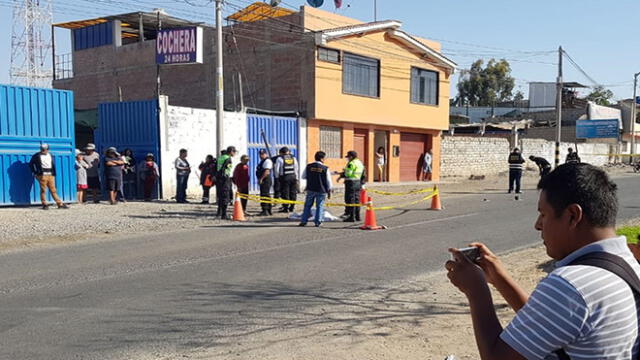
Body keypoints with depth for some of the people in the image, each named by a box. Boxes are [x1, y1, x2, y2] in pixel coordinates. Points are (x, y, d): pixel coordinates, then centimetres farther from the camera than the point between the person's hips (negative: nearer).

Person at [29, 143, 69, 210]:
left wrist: (53, 173, 15)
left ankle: (60, 204, 5)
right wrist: (34, 173, 2)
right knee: (43, 190, -4)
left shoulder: (50, 155, 14)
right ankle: (44, 204, 3)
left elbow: (53, 165, 23)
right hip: (42, 175, -4)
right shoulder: (37, 156, 0)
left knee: (53, 190, 6)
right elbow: (31, 164, 7)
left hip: (50, 175, 4)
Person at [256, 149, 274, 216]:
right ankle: (269, 211, 22)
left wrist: (261, 179, -22)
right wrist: (260, 179, 19)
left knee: (264, 195, -12)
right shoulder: (262, 161, 20)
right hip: (263, 181, 11)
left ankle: (265, 211, -12)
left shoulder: (267, 161, -13)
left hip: (265, 180, -11)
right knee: (267, 195, 15)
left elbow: (266, 171, -23)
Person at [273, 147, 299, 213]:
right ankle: (292, 207, 16)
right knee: (293, 193, 11)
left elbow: (277, 170, -4)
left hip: (284, 178, -4)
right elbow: (297, 169, 9)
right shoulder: (293, 158, 8)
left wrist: (277, 177, 11)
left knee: (285, 193, 1)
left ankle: (286, 208, 2)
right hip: (293, 177, 4)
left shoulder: (280, 159, -4)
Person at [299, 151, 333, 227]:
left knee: (308, 205, 12)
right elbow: (328, 182, -3)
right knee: (320, 206, 7)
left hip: (310, 189, 2)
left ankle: (304, 221, 12)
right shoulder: (325, 168, -8)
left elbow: (303, 177, 10)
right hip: (321, 191, -2)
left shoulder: (308, 167, -2)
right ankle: (318, 222, 6)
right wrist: (329, 191, 5)